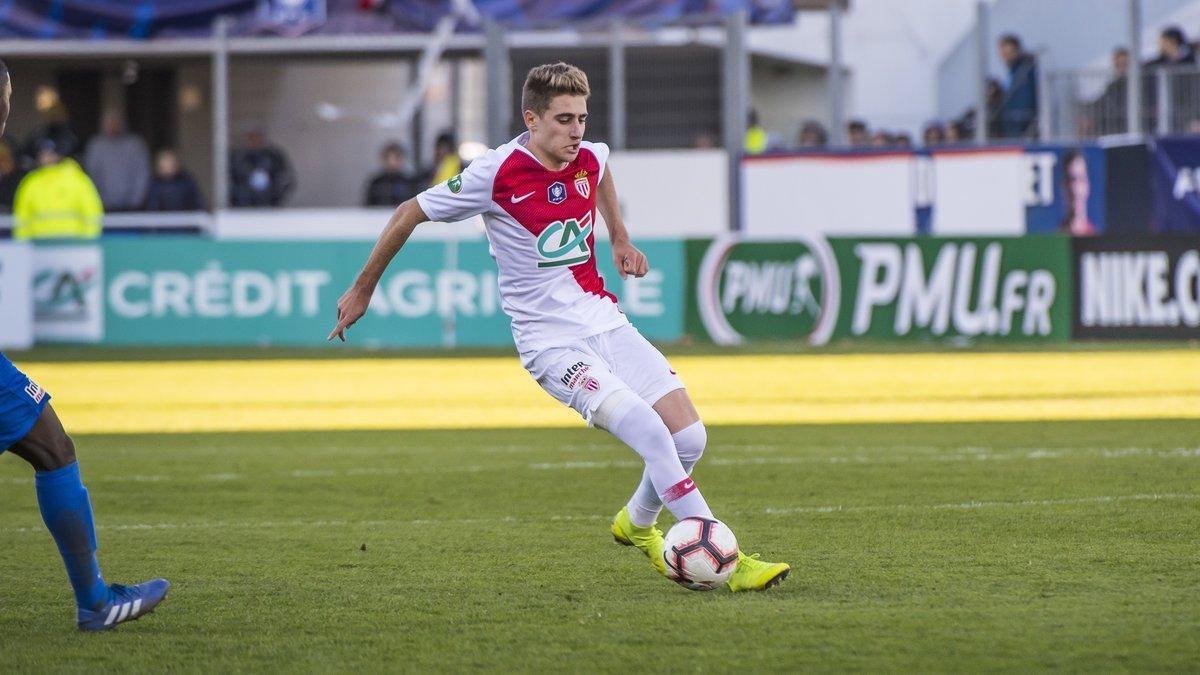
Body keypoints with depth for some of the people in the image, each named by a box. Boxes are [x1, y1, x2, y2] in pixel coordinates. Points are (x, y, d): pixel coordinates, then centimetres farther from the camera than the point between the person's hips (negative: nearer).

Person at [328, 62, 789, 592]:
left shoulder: (589, 159, 1)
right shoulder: (496, 174, -15)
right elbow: (410, 214, -2)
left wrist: (620, 238, 29)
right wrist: (362, 289, 6)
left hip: (606, 322, 6)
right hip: (553, 344, -6)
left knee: (689, 438, -5)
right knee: (650, 432, -25)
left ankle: (638, 523, 26)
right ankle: (725, 562, -21)